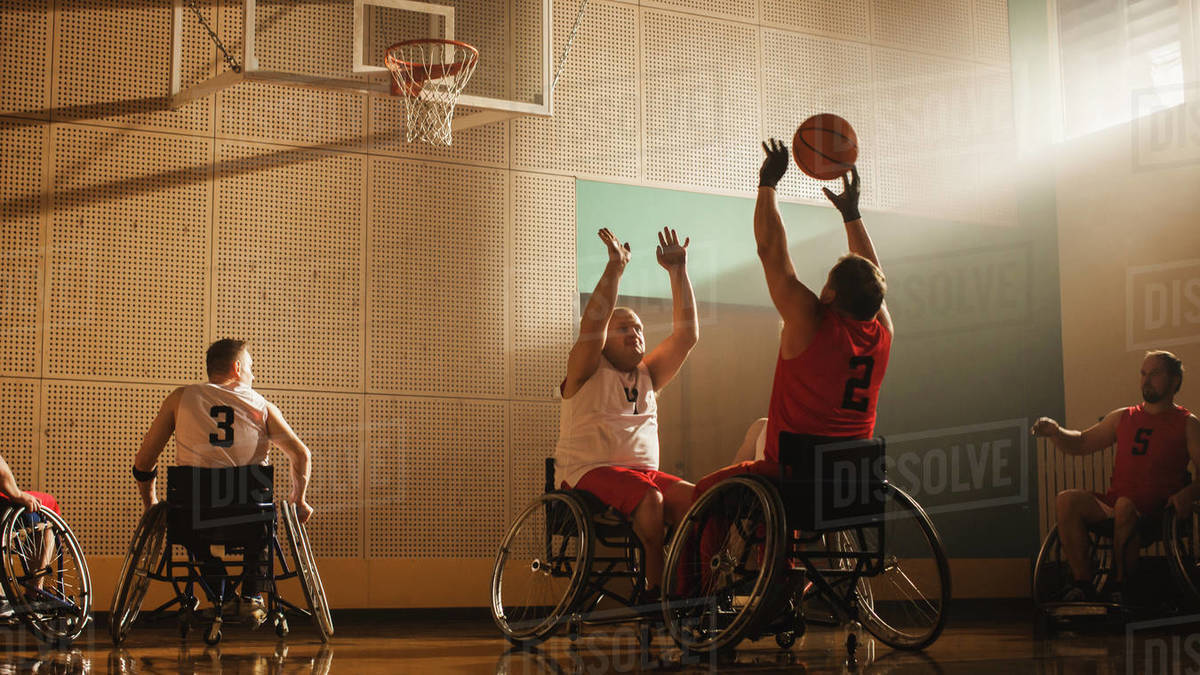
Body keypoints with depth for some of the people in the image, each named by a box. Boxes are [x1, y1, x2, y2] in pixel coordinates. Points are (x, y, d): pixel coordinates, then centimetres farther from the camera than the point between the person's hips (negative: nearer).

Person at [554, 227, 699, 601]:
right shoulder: (588, 372, 7)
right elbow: (591, 325, -11)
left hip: (644, 471, 5)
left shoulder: (648, 375, 22)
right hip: (589, 473, -5)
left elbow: (686, 336, 12)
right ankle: (656, 588, -25)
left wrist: (678, 273, 5)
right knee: (651, 499, -34)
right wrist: (615, 267, -14)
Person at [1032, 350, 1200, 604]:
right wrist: (1055, 432, 5)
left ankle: (1119, 586, -24)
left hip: (1157, 514, -5)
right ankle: (1083, 585, -20)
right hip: (1113, 505, 5)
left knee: (1125, 505, -38)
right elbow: (1081, 443, 25)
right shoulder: (1123, 417, 21)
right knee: (1066, 500, -22)